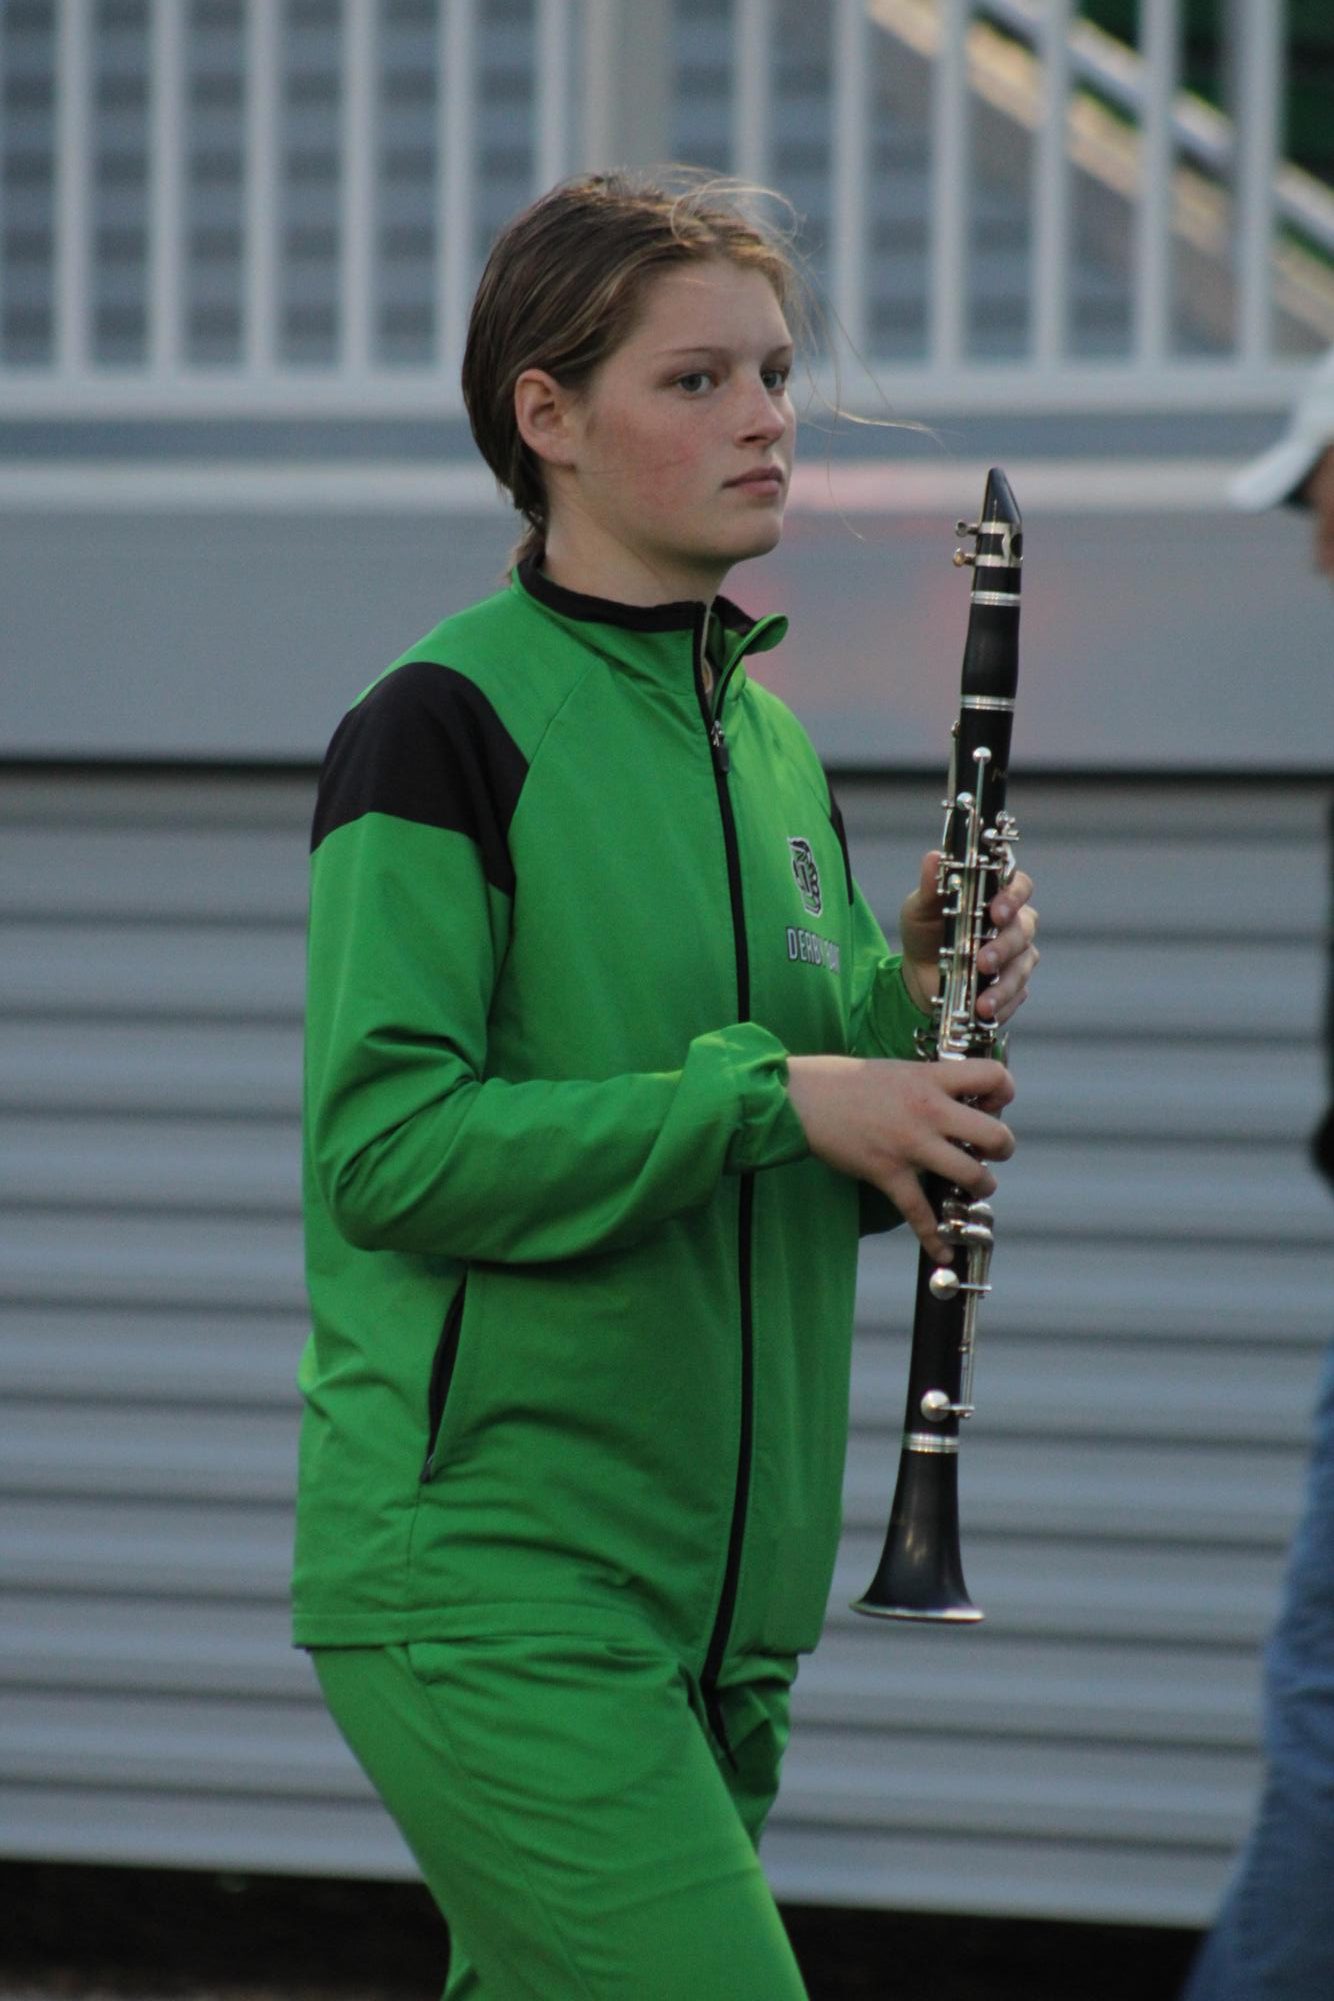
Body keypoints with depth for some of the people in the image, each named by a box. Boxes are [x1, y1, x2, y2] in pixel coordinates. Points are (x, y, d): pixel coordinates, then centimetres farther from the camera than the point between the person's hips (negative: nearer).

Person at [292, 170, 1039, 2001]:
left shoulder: (766, 741, 15)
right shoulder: (443, 724, -10)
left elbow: (835, 1184, 18)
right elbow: (388, 1145, -17)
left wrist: (917, 1009, -2)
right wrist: (769, 1095, -20)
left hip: (710, 1578, 8)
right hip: (485, 1568, -8)